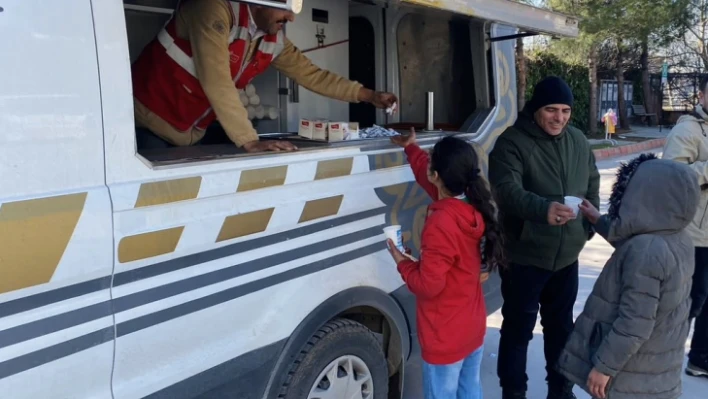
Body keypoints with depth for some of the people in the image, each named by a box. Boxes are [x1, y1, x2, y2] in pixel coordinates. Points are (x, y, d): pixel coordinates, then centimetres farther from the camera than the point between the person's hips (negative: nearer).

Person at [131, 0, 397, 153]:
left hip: (190, 135, 6)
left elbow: (311, 75, 8)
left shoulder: (275, 40, -2)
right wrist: (249, 141, -34)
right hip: (149, 123, -6)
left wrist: (367, 95, 3)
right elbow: (215, 80, -32)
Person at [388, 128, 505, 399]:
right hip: (473, 327, 8)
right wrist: (410, 149, 23)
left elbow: (428, 285, -23)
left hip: (446, 338, -8)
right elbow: (430, 180, 15)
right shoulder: (473, 207, -4)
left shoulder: (441, 224, -30)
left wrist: (403, 262, -7)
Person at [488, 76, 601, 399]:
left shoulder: (578, 141, 7)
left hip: (567, 254, 6)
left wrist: (588, 227, 11)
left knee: (561, 324, 20)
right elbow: (506, 190, -29)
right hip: (524, 256, -6)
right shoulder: (512, 142, -15)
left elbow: (592, 186, 19)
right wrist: (543, 208, -45)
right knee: (519, 328, 3)